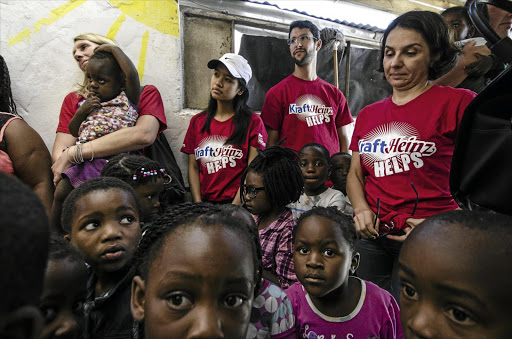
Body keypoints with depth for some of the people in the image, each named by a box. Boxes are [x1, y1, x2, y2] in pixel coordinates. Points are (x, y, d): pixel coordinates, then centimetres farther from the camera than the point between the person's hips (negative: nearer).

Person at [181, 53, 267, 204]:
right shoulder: (197, 121, 13)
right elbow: (193, 167, 10)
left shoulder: (253, 122, 2)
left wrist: (232, 210, -11)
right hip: (205, 201, 3)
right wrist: (198, 206, -1)